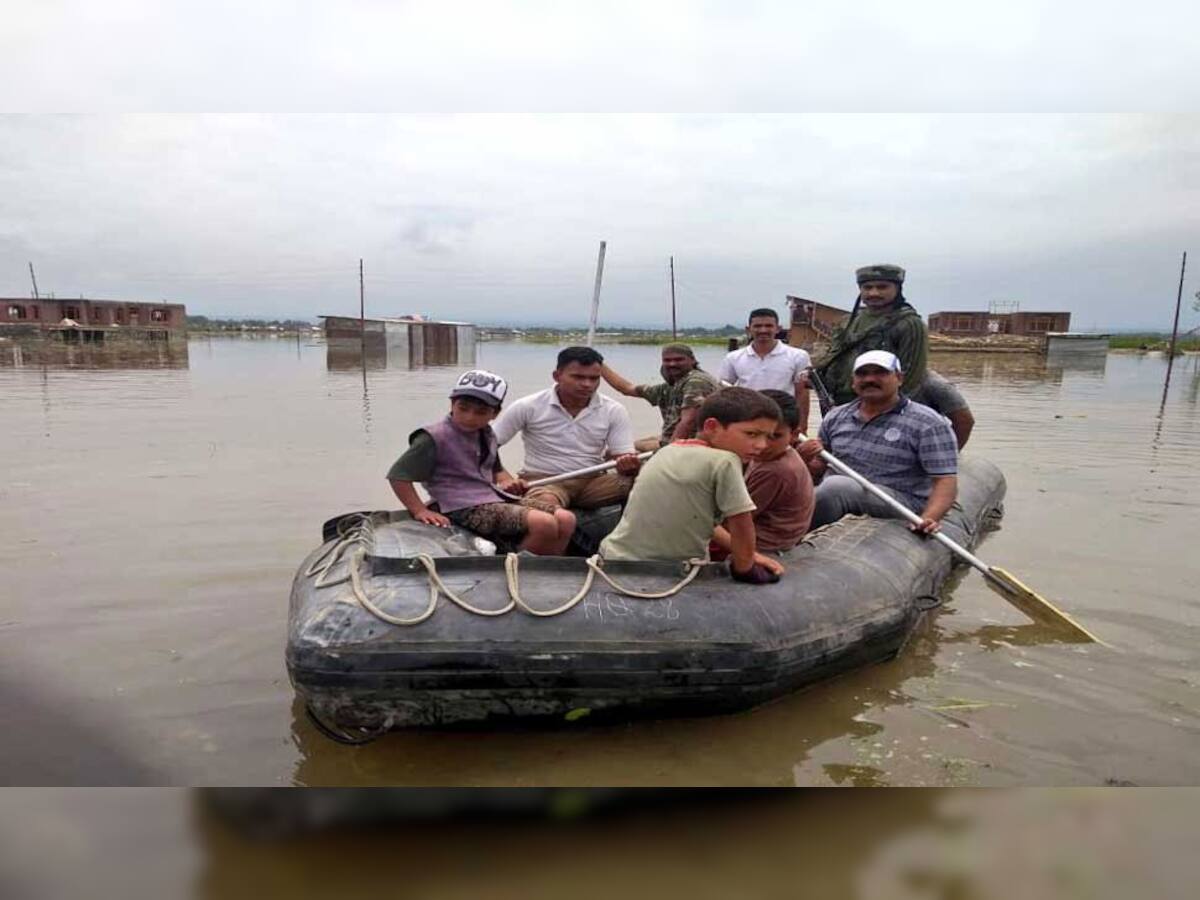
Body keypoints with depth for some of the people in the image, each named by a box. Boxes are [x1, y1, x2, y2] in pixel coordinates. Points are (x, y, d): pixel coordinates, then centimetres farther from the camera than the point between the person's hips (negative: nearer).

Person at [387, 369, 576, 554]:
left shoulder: (487, 436, 16)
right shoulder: (435, 438, -9)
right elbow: (399, 475, -9)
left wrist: (508, 482, 11)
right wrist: (420, 511, -14)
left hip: (497, 501, 9)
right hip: (466, 509, -9)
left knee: (566, 519, -4)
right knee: (544, 524, -25)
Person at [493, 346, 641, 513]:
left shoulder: (614, 411, 0)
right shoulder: (528, 407, -5)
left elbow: (624, 455, -3)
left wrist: (629, 466, -29)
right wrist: (503, 480, -20)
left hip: (592, 481, 3)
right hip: (543, 480, -3)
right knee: (544, 504, -41)